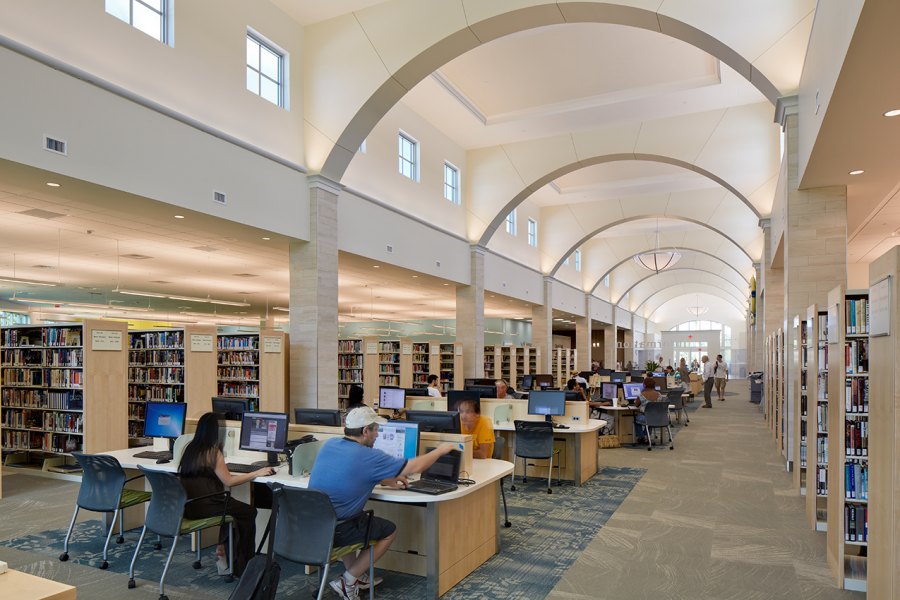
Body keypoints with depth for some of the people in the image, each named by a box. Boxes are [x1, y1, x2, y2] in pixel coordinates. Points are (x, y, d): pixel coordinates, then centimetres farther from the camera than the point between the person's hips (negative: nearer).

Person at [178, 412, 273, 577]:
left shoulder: (190, 448, 8)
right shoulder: (213, 452, -16)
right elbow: (228, 481, -15)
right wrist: (257, 473, -9)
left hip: (187, 505, 8)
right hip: (204, 506, -8)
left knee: (230, 505, 27)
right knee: (249, 512, 7)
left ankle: (222, 549, 26)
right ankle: (242, 566, 17)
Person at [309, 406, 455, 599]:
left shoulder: (329, 444, 2)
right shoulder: (368, 457, -17)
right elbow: (416, 466, -8)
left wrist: (387, 481, 20)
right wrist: (441, 450, 8)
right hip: (332, 532, -7)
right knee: (389, 530, 14)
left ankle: (356, 576, 36)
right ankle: (347, 582, 14)